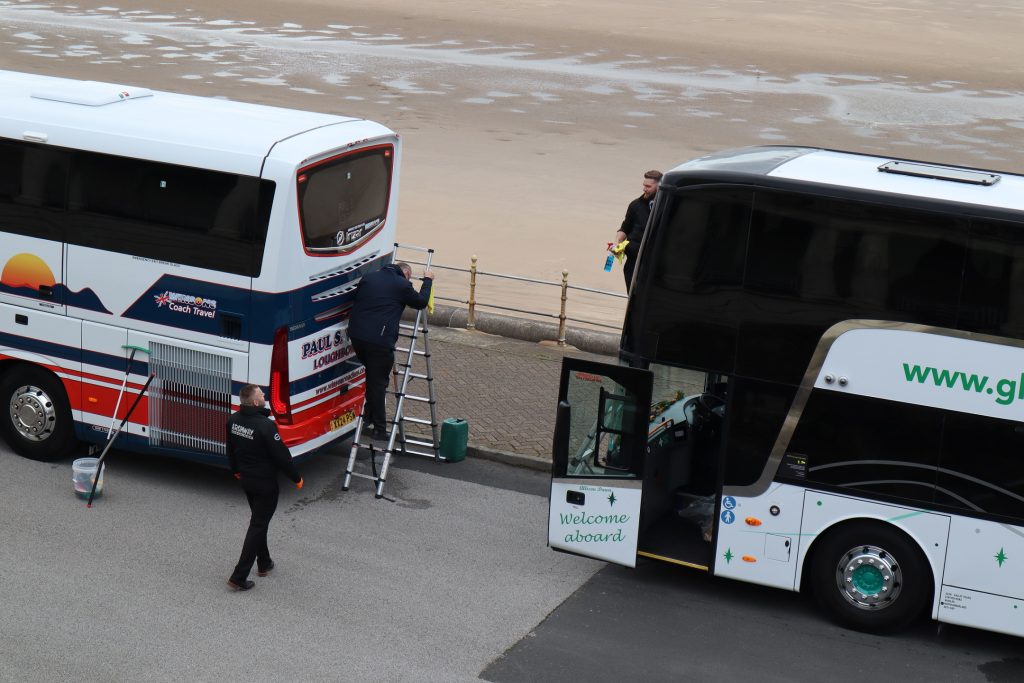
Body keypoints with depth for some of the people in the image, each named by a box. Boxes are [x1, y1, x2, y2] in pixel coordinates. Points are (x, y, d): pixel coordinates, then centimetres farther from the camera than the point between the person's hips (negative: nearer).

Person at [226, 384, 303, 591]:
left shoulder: (233, 420, -4)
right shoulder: (265, 426, -28)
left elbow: (230, 449, 12)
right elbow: (282, 456, -21)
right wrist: (297, 478, -7)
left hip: (246, 479, 8)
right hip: (265, 484, -8)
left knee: (258, 520, 25)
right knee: (258, 525, 0)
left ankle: (264, 563, 37)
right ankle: (239, 576, -2)